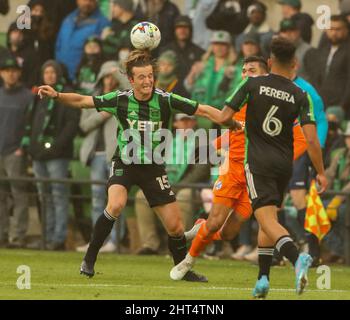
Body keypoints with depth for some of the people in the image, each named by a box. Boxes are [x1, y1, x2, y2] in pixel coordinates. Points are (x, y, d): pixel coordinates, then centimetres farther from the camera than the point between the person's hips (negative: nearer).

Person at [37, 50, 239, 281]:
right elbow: (81, 101, -6)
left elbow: (203, 110, -11)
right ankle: (89, 259, -15)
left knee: (175, 227, -2)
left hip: (153, 167, 1)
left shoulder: (166, 100, -13)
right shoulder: (120, 99, -12)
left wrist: (233, 123, -20)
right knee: (116, 205, -30)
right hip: (124, 163, -1)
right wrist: (56, 95, -19)